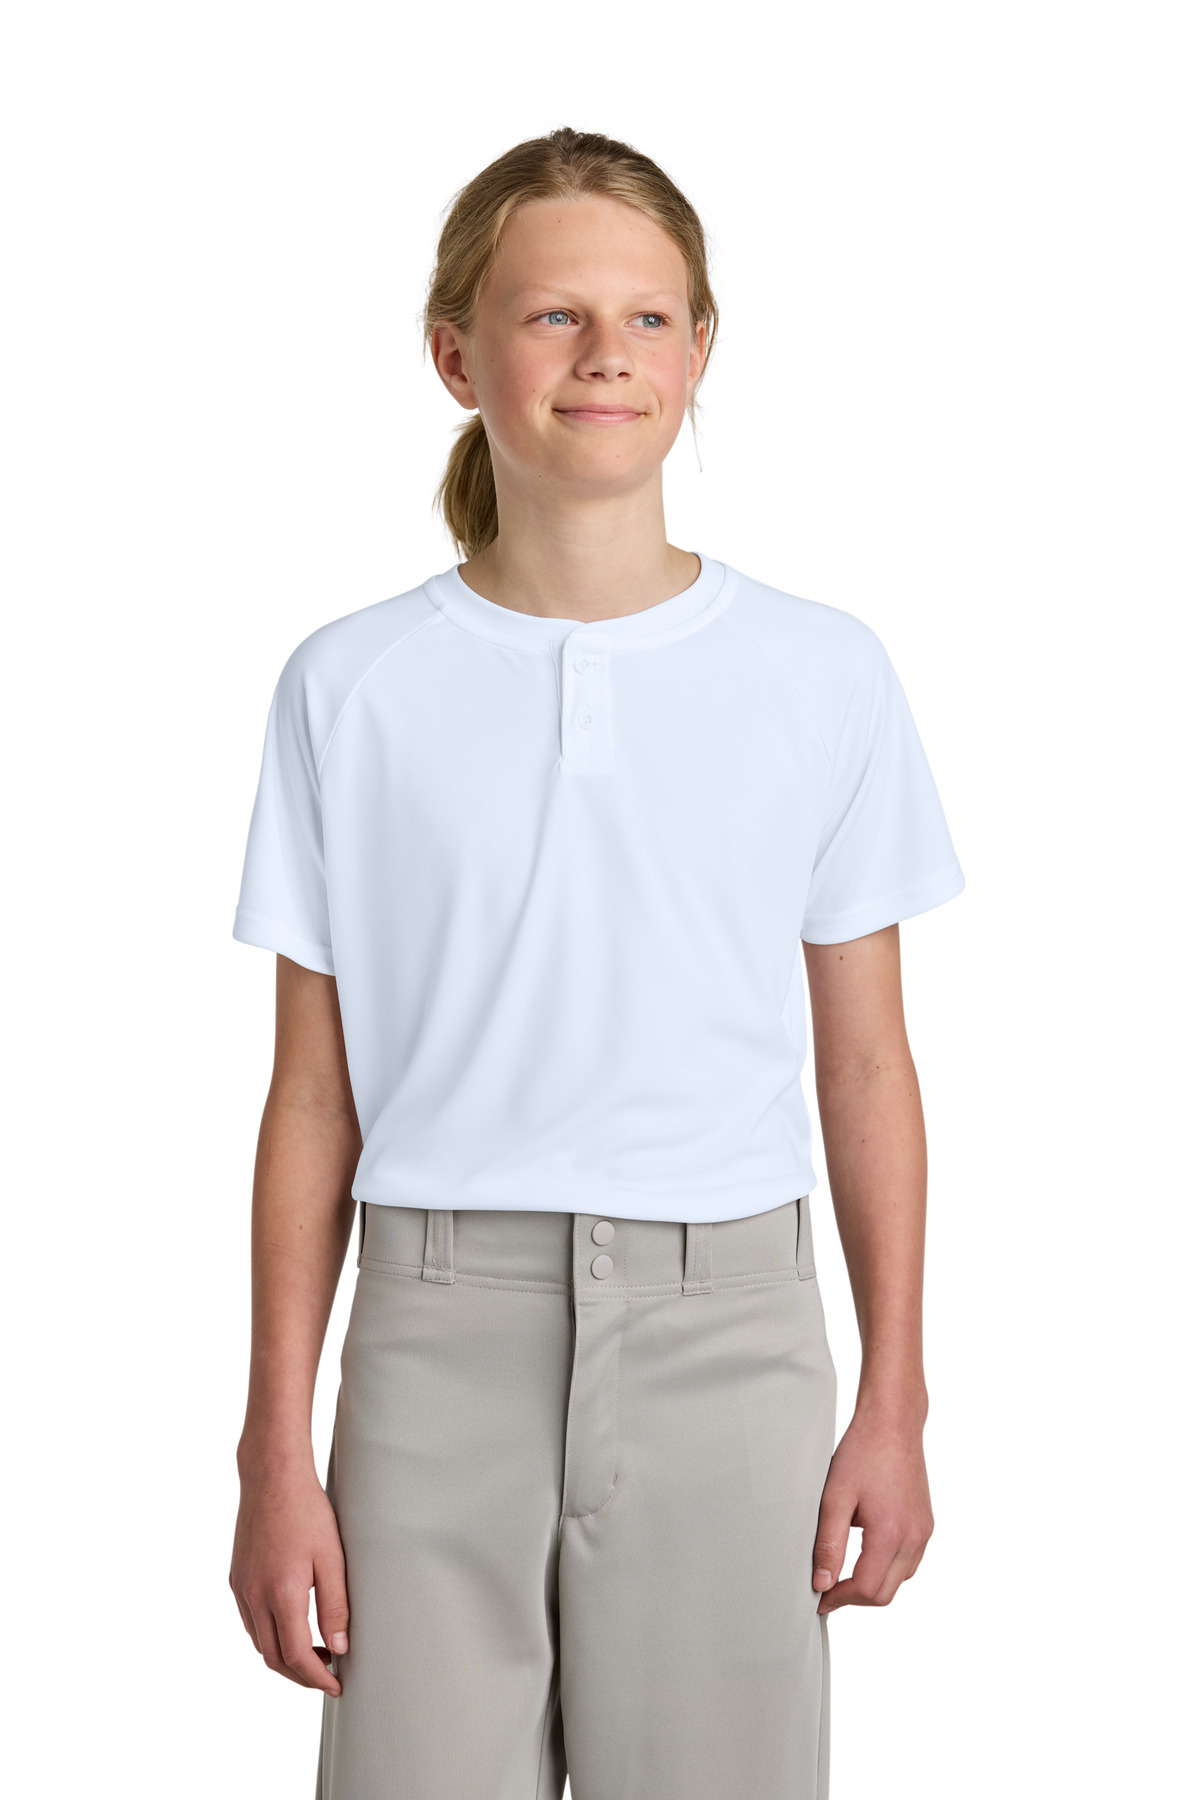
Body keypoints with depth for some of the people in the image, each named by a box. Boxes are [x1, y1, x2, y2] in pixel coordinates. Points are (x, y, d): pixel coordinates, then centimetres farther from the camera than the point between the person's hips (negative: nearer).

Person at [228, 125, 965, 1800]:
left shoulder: (823, 673, 1)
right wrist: (277, 1451, 1)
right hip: (443, 1329, 0)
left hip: (723, 1329, 1)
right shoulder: (353, 687, 0)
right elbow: (315, 1096, 2)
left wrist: (893, 1406, 4)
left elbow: (866, 1065, 6)